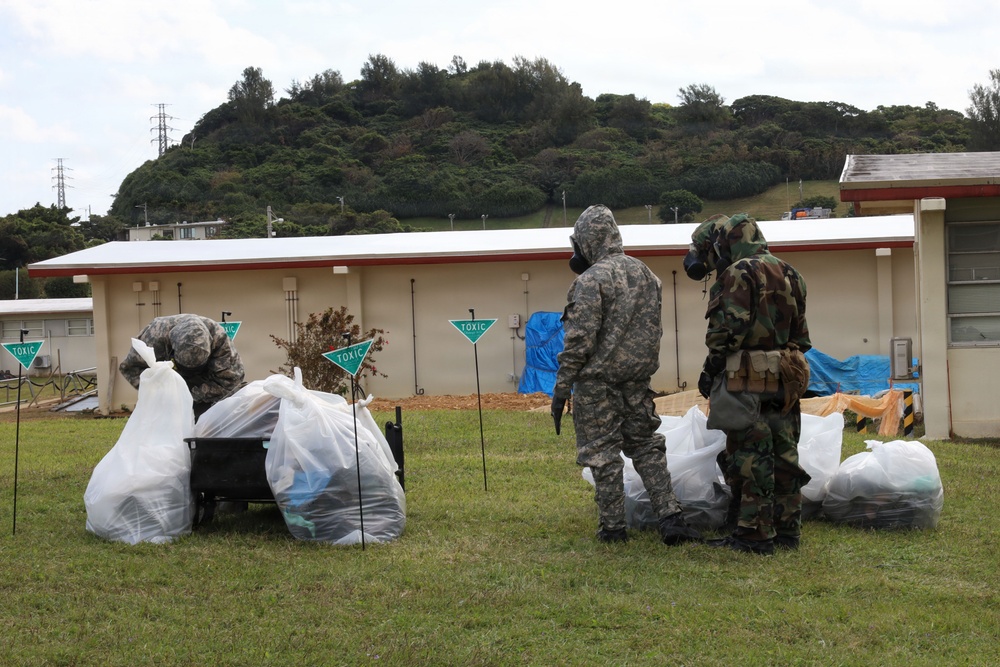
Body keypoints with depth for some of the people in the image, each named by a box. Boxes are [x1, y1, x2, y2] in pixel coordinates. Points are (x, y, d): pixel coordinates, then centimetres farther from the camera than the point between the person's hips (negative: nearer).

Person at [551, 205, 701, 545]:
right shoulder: (646, 273, 9)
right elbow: (654, 330, 14)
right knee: (647, 446, 14)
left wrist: (561, 387, -13)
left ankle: (613, 527, 8)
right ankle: (670, 517, 6)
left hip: (598, 381, -7)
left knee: (603, 453, 3)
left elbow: (579, 340, -18)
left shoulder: (592, 280, -15)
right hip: (637, 378, 7)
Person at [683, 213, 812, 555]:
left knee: (750, 456, -5)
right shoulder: (788, 274, 17)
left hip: (749, 381, -9)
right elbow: (801, 332, 19)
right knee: (783, 454, 11)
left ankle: (755, 534, -4)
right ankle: (787, 530, 16)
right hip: (786, 378, 9)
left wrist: (710, 367, -9)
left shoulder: (738, 274, -10)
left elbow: (730, 328, -18)